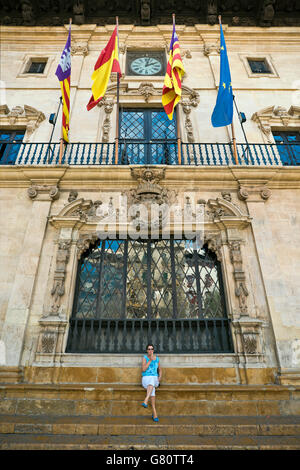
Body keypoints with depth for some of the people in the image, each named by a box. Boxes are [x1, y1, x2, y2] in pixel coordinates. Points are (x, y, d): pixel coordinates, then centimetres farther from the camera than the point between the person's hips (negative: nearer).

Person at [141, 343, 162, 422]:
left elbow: (160, 370, 19)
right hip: (146, 379, -2)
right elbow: (143, 369, -14)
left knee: (152, 382, -38)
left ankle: (145, 401, -52)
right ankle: (154, 413, -40)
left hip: (154, 379, 2)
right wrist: (150, 360, -19)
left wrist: (160, 376, -4)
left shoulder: (157, 358, 9)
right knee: (152, 389, -36)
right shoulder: (145, 358, -1)